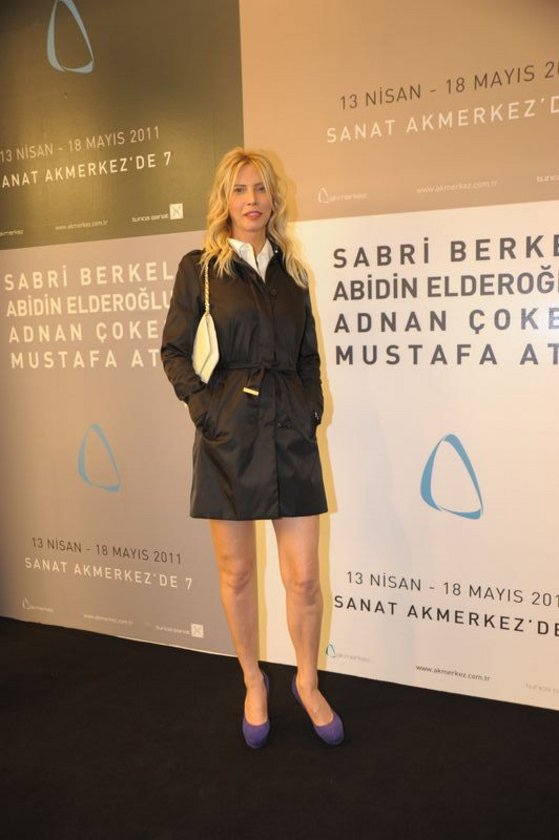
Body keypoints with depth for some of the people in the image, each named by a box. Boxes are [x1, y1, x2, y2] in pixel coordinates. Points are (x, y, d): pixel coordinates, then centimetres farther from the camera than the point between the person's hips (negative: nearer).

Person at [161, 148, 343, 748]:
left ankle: (308, 683, 28)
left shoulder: (292, 271, 13)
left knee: (304, 578, 4)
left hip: (291, 432, 3)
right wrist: (203, 405, -10)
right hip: (228, 433, -2)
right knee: (236, 574, 9)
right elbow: (174, 351, 2)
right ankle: (253, 685, 30)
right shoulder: (200, 267, 3)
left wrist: (313, 406, 3)